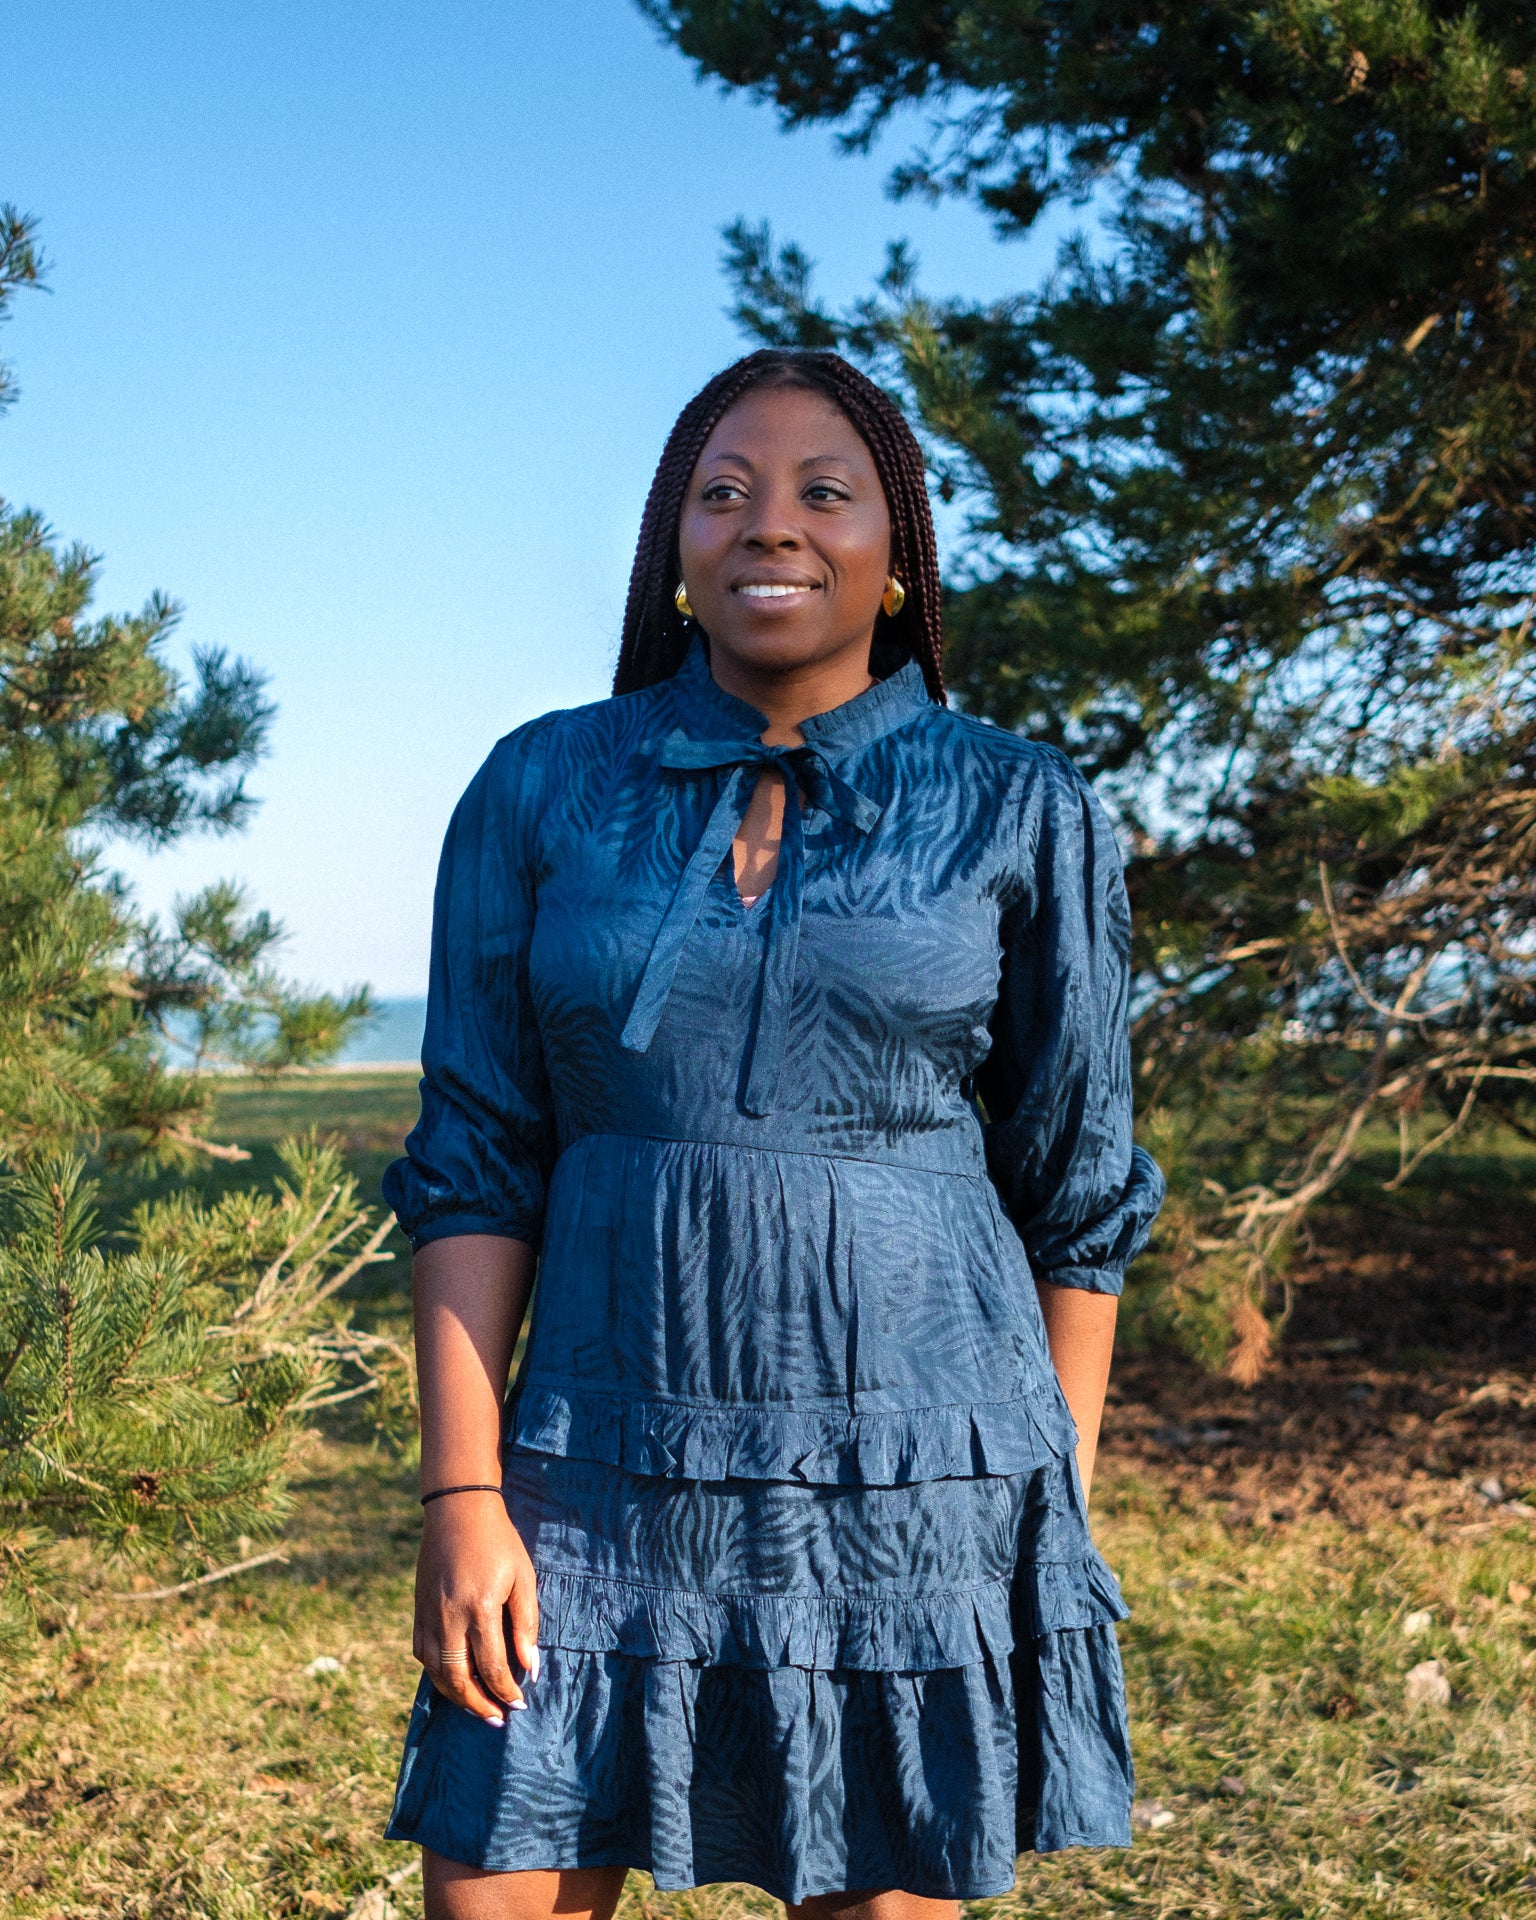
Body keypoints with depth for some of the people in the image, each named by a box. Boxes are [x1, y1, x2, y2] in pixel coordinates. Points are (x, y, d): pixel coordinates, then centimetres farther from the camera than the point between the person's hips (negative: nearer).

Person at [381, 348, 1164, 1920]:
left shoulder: (1020, 816, 1)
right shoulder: (542, 790, 4)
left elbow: (1077, 1195, 6)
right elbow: (475, 1161, 3)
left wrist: (1060, 1517, 5)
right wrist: (463, 1491, -4)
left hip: (913, 1475, -1)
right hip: (608, 1469, 1)